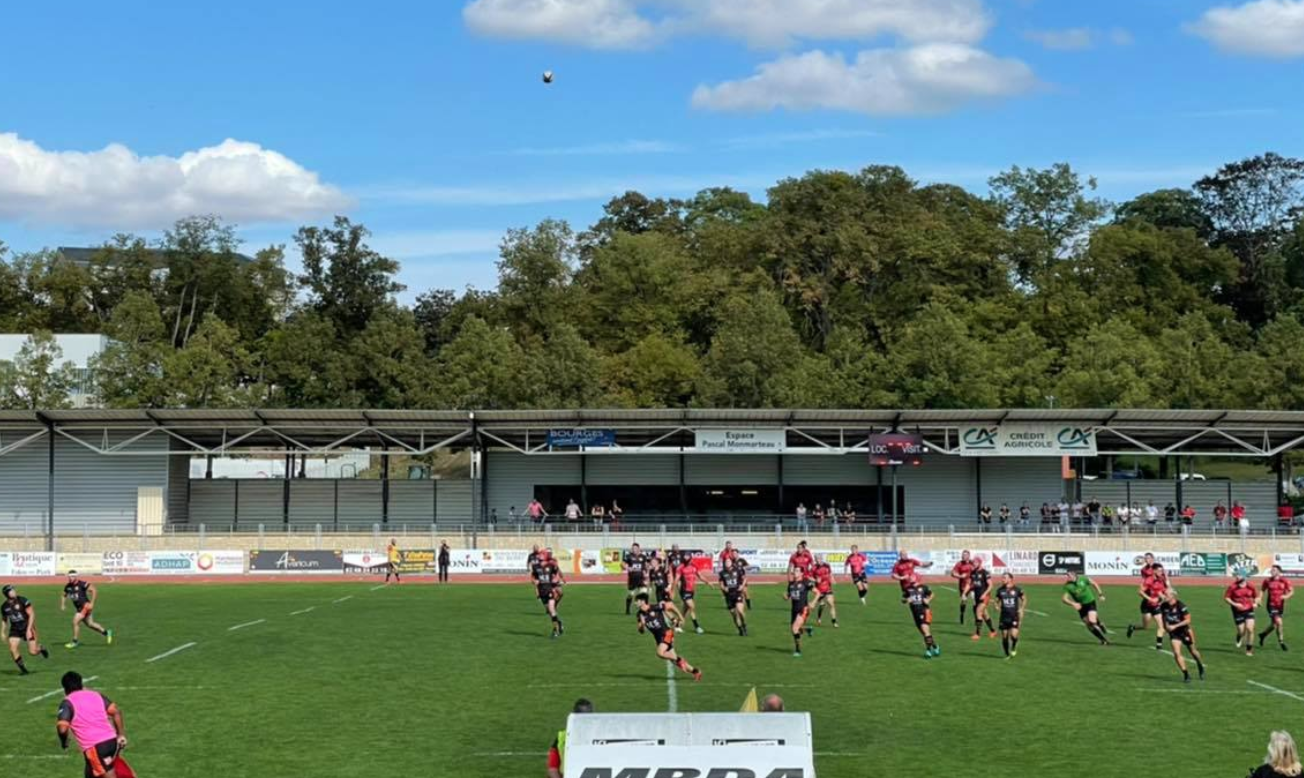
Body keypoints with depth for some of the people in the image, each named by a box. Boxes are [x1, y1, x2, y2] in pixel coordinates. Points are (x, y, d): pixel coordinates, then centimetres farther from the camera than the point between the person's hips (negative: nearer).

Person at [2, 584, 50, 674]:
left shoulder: (23, 601, -14)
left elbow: (32, 614, -13)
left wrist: (29, 629, -19)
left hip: (27, 627, -3)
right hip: (15, 629, 3)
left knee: (33, 652, -7)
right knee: (13, 649, -16)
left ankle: (41, 648, 30)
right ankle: (23, 669, 1)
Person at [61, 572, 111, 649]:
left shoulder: (82, 584, -16)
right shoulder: (68, 587, 5)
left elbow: (94, 591, -15)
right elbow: (64, 596, 21)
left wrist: (92, 603, -18)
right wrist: (62, 605, 6)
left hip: (85, 606, -8)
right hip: (78, 608, 8)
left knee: (75, 622, -14)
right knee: (90, 624, 13)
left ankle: (75, 642, -1)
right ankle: (106, 633, 31)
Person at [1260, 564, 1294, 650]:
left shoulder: (1285, 581, -3)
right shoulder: (1267, 581, -3)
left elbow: (1291, 591, -4)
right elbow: (1262, 590, 11)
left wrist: (1286, 596, -24)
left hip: (1280, 605, 3)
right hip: (1271, 605, -3)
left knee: (1274, 624, 14)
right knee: (1279, 623, -15)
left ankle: (1263, 635, 39)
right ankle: (1281, 642, -2)